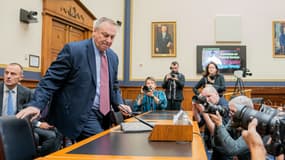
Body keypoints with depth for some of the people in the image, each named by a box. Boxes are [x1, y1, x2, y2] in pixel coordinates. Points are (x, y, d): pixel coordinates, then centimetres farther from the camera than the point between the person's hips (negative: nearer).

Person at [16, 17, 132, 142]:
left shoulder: (113, 57, 11)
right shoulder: (73, 50, -11)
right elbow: (51, 80, -13)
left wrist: (119, 104, 3)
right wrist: (36, 104, -24)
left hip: (103, 115, 8)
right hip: (81, 115, -7)